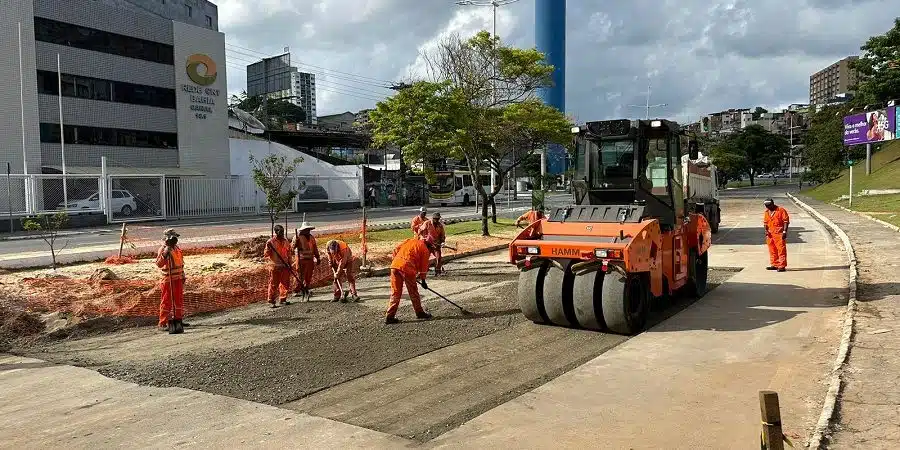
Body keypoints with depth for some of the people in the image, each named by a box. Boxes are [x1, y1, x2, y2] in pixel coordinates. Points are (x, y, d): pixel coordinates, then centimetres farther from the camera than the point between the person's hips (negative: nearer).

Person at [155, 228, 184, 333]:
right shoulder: (163, 249, -13)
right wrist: (164, 254, -38)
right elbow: (159, 264, -25)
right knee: (166, 301, -3)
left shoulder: (177, 249, 10)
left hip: (178, 279, 7)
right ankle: (163, 323, 3)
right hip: (168, 280, -7)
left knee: (179, 300, 15)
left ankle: (178, 319, 28)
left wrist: (183, 276, 21)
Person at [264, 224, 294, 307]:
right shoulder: (271, 242, -5)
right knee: (273, 284, -1)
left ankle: (283, 299, 19)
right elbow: (266, 254, -6)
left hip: (284, 266, 5)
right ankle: (271, 301, 7)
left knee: (285, 283, 6)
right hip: (274, 266, -5)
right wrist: (268, 248, -25)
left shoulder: (286, 242, 9)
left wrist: (289, 265, 15)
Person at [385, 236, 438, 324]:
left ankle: (389, 317, 9)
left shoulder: (410, 240, 25)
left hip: (395, 265, 5)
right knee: (413, 292, 12)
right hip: (407, 267, -5)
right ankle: (420, 313, 27)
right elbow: (423, 266, 12)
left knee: (395, 292, 10)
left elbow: (395, 250, 19)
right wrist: (423, 280, 23)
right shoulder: (425, 250, 10)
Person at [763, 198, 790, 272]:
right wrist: (766, 230, 4)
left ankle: (782, 266, -6)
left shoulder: (781, 210, -6)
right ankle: (774, 265, 23)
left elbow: (786, 221, -8)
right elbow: (765, 222, 20)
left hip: (779, 233, -7)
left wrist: (784, 231, -15)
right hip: (770, 234, 7)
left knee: (781, 249, -7)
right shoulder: (766, 212, 13)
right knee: (772, 250, 13)